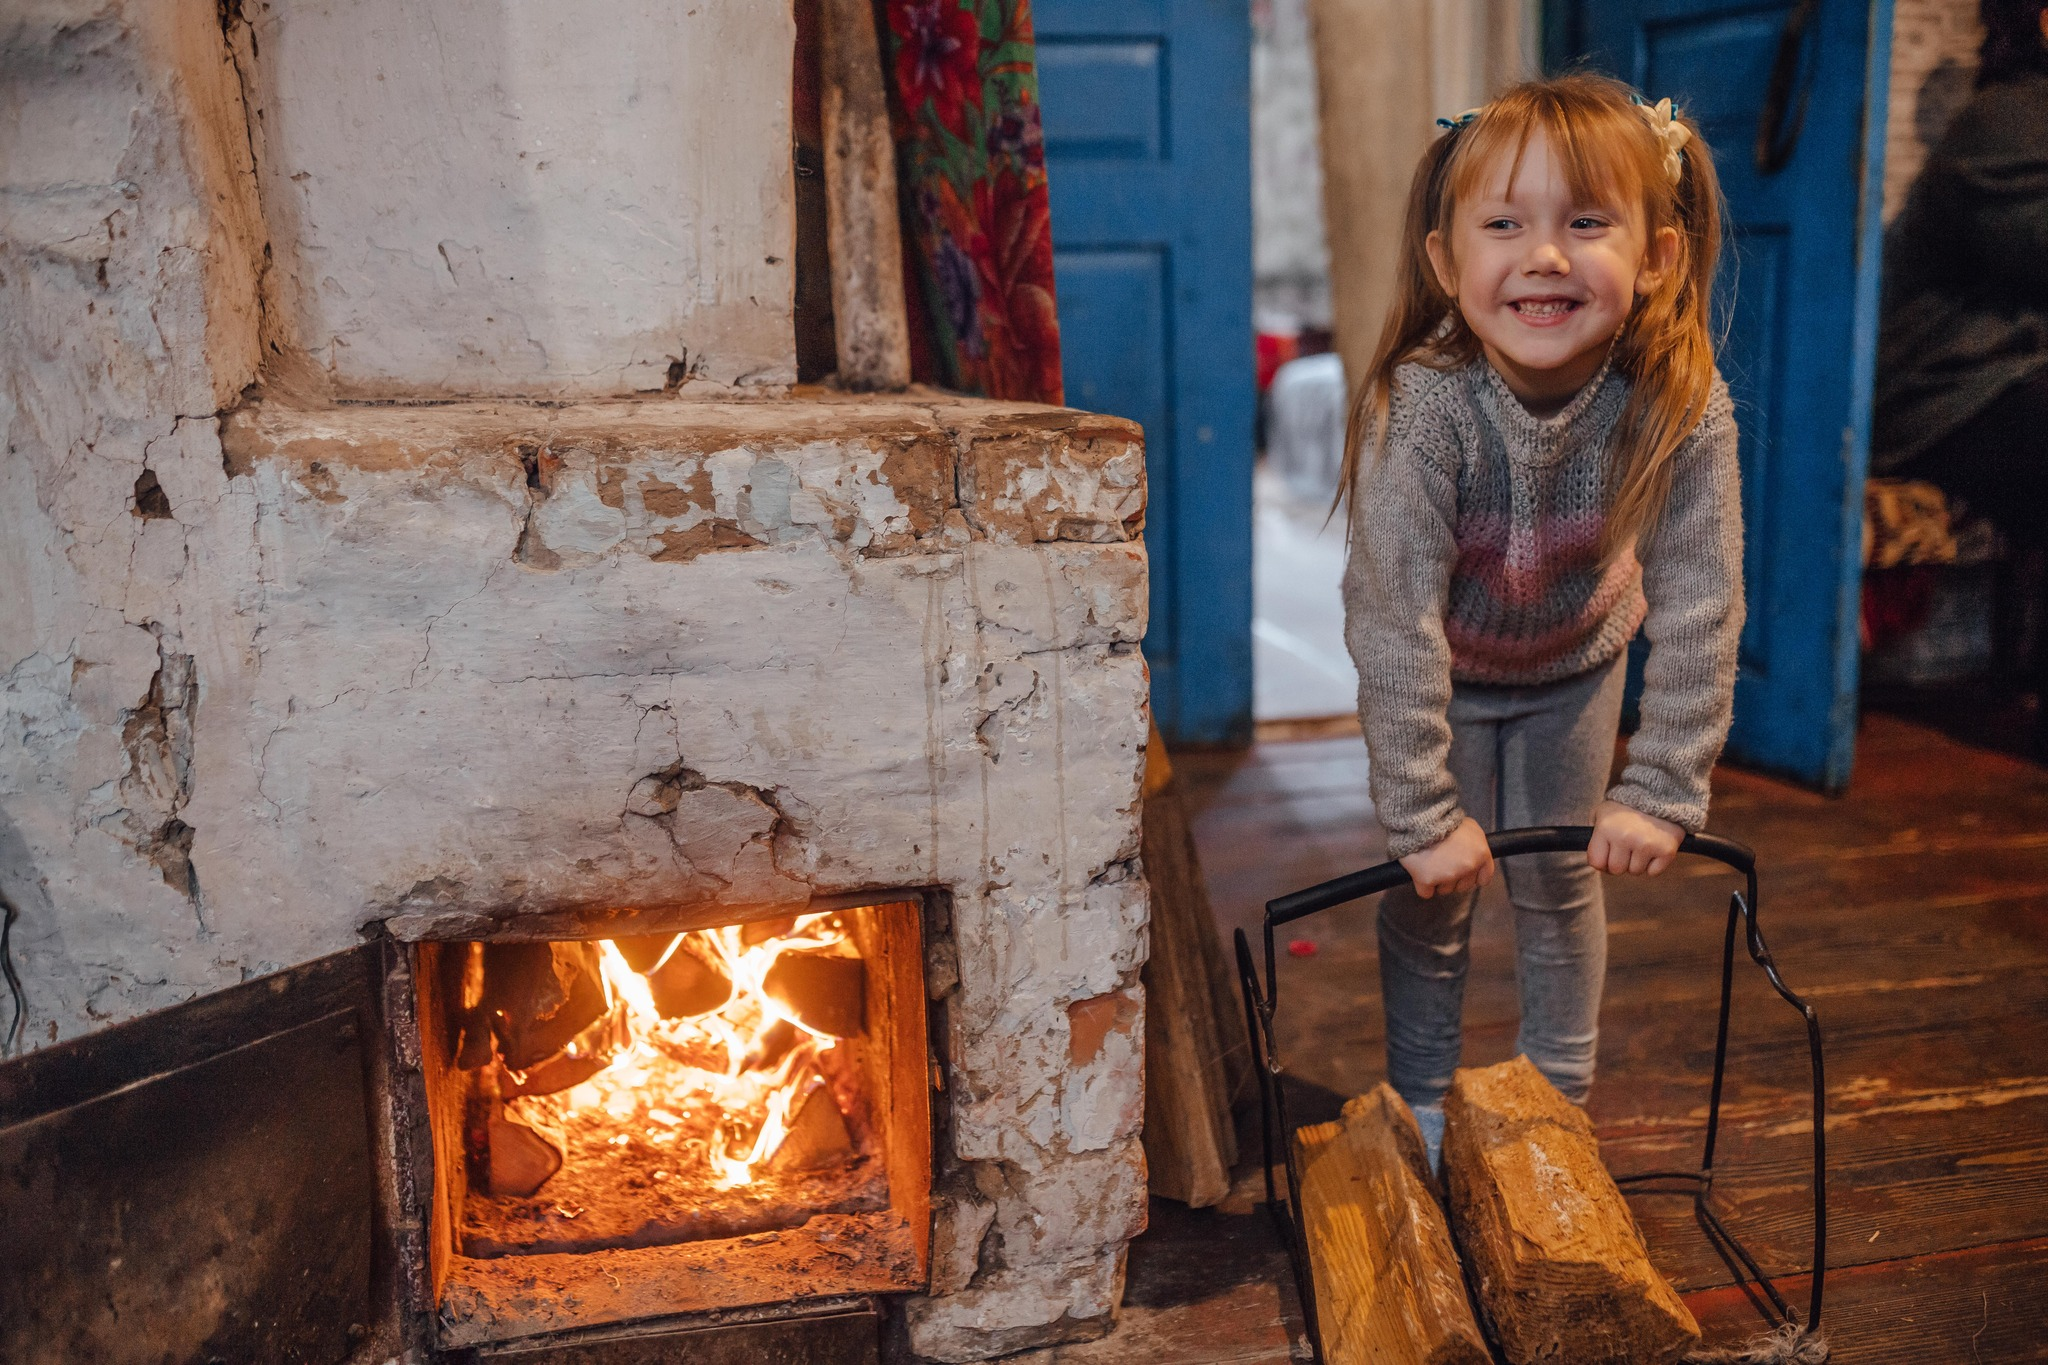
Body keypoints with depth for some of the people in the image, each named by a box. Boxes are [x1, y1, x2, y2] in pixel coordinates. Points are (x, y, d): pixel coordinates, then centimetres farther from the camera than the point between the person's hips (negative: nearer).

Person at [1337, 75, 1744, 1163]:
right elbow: (1397, 620, -34)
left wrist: (1662, 790, -23)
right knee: (1432, 891, 7)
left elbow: (1699, 609, -24)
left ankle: (1559, 1101, 36)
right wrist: (1425, 816, -31)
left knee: (1562, 883, 13)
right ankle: (1422, 1105, 30)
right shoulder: (1423, 407, -38)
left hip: (1577, 665, 2)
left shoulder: (1685, 408, -32)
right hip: (1438, 674, -1)